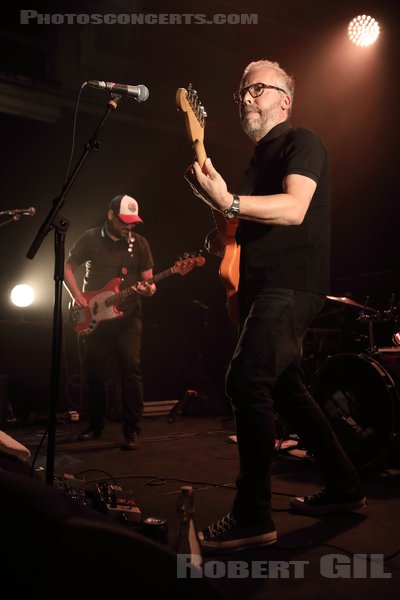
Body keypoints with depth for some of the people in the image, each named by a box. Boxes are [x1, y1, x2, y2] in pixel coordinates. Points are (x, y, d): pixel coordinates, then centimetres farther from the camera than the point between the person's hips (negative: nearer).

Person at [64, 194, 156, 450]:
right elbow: (68, 268, 8)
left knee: (131, 370, -10)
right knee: (95, 372, 8)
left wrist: (148, 289, -18)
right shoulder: (89, 238, 2)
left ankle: (131, 430, -2)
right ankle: (96, 425, 26)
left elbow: (147, 279, 6)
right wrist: (77, 296, -6)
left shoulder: (139, 243, 4)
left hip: (127, 317, -1)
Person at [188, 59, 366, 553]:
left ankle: (252, 517, -12)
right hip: (264, 288, 10)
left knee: (246, 381, -22)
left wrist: (227, 202, -32)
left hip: (292, 285, -10)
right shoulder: (259, 158, 24)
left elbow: (294, 209, -22)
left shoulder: (301, 142, -2)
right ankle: (343, 487, 26)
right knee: (284, 388, 12)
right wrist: (214, 194, 14)